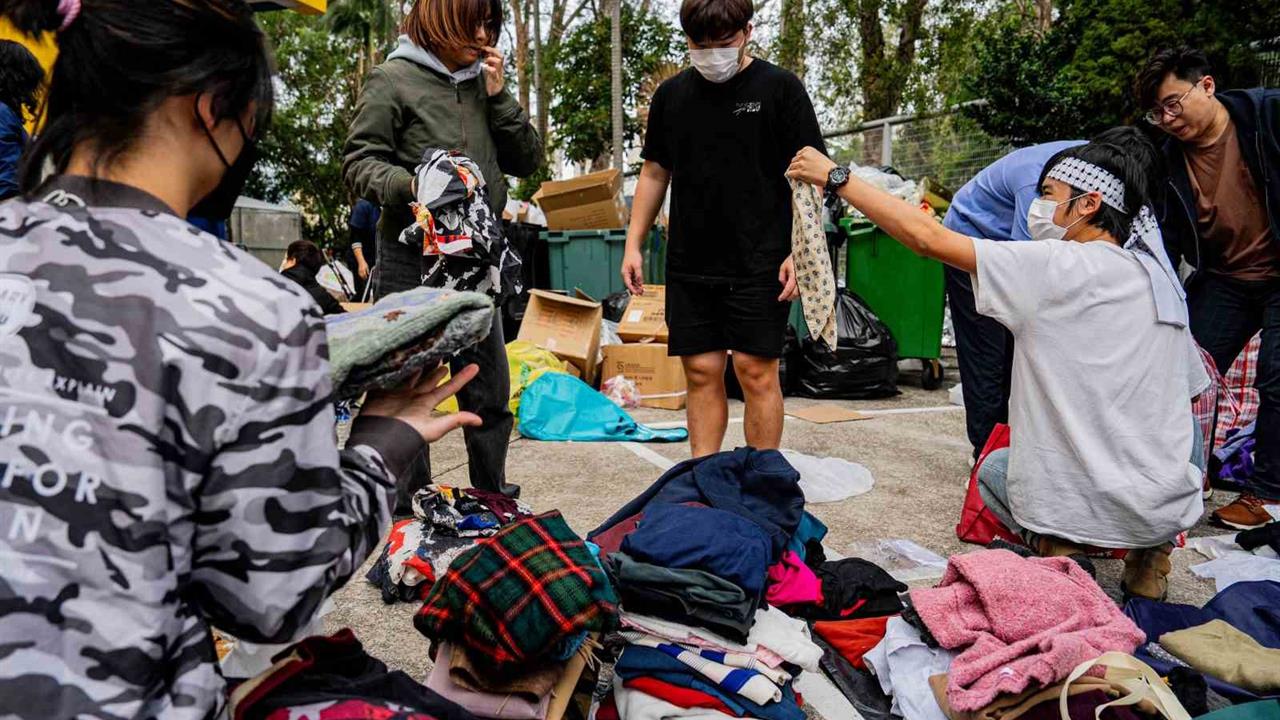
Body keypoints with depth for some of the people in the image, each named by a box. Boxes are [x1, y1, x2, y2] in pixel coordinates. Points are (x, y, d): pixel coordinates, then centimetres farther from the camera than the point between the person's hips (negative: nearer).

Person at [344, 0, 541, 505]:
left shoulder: (482, 85, 14)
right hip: (413, 254, -5)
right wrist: (409, 185, -25)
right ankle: (407, 505, 15)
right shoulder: (394, 78, -2)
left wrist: (498, 97, 2)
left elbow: (527, 161, 13)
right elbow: (359, 162, -6)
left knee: (491, 388, 12)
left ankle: (493, 496, 27)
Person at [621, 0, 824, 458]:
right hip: (690, 265, 4)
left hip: (759, 263, -3)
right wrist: (634, 243, 11)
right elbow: (654, 173, 17)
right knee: (702, 373, 5)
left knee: (756, 371, -4)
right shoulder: (672, 95, 11)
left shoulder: (779, 88, 0)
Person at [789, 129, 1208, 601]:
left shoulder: (1060, 266, -12)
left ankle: (1058, 546, 4)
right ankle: (1150, 554, 18)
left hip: (1080, 504, -4)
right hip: (1171, 506, 5)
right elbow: (1188, 390, 15)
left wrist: (836, 176, -5)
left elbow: (928, 238, -13)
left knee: (994, 468, 29)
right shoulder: (1161, 277, 6)